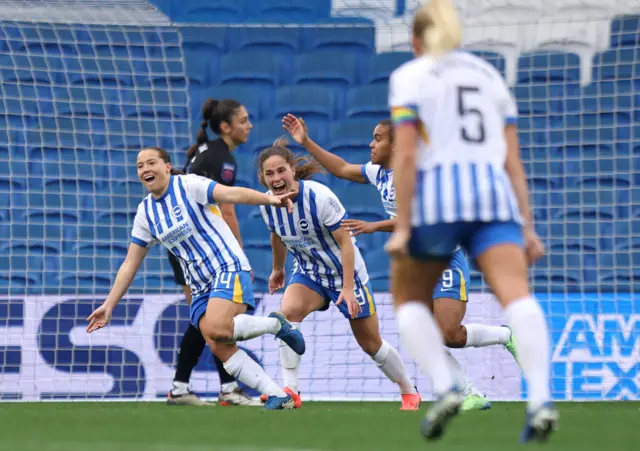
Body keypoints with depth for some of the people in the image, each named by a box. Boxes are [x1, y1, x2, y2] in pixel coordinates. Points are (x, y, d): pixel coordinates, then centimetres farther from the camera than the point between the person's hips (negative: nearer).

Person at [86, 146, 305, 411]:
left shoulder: (188, 185, -6)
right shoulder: (145, 212, 12)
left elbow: (231, 194, -20)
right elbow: (130, 264, 16)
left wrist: (268, 198, -37)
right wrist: (109, 305, 12)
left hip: (227, 269, -6)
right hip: (199, 287, 6)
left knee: (216, 329, -30)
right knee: (221, 349, -12)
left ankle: (275, 324, -6)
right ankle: (279, 396, -9)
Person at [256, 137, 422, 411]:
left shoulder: (319, 197, -28)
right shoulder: (267, 205, -12)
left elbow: (345, 242, -23)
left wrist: (348, 288, -27)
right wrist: (278, 269, 26)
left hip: (345, 272, -4)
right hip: (308, 273, 4)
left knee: (371, 343, 5)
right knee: (288, 311, -27)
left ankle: (409, 392, 28)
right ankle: (290, 390, -26)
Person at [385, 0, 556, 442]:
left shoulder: (410, 77, 9)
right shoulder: (489, 75, 22)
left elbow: (406, 154, -4)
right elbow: (513, 160, 15)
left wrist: (402, 227, -7)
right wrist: (527, 227, 12)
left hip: (436, 194, -3)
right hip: (493, 194, 3)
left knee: (410, 299, 17)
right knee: (517, 295, -14)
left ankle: (444, 388, -6)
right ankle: (541, 400, -36)